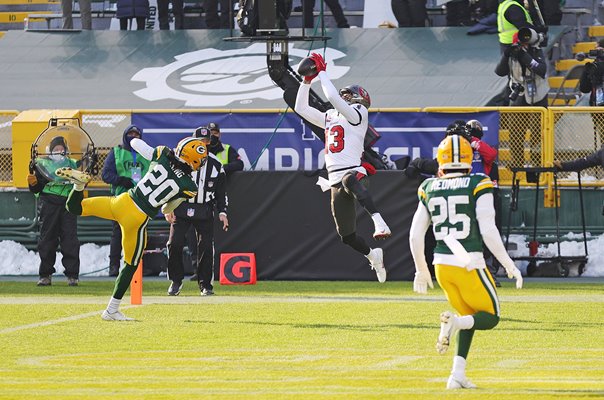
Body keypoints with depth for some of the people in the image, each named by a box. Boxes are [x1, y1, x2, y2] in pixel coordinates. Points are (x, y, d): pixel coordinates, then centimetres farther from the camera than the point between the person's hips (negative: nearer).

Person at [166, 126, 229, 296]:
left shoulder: (215, 164, 5)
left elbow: (221, 191, 12)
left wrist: (222, 212, 3)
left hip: (204, 211, 1)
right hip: (181, 209, -1)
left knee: (206, 247, -5)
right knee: (175, 243, -10)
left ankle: (205, 284, 7)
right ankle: (176, 281, 7)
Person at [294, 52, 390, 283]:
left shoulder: (358, 113, 2)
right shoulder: (330, 117, 25)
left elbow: (333, 97, -12)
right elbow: (301, 108, 25)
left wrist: (322, 72, -2)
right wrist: (308, 80, 18)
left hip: (354, 171, -8)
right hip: (336, 182, 8)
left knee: (349, 181, -47)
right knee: (347, 236, 9)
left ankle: (378, 221, -59)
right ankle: (372, 255, 35)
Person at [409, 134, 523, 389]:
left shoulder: (429, 189, 6)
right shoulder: (478, 186, -7)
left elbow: (415, 236, 7)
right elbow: (488, 232, -14)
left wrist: (421, 271, 20)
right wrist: (508, 264, -4)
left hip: (442, 265, 5)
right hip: (469, 263, -5)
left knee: (469, 318, 22)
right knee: (490, 318, 12)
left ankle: (458, 374, 6)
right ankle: (454, 321, -20)